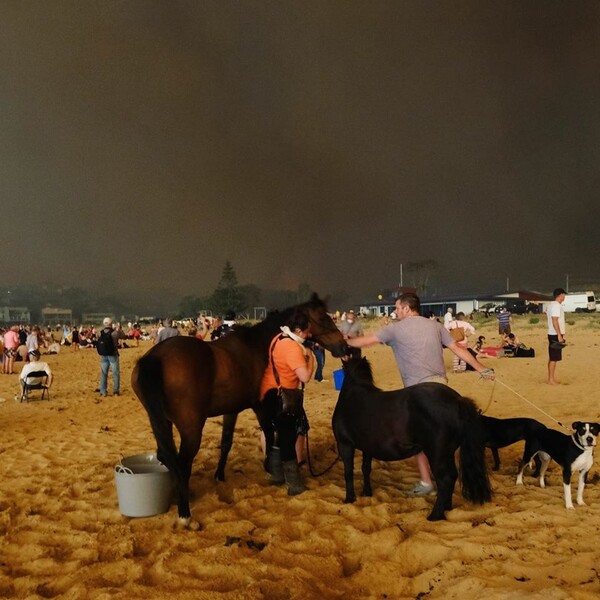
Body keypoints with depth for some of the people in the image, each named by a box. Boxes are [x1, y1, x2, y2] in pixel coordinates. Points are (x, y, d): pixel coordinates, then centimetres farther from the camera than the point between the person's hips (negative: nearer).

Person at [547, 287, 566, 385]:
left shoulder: (552, 305, 16)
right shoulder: (556, 306, -15)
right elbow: (554, 321, -22)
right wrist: (559, 335, -23)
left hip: (553, 334, 10)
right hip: (556, 335, -10)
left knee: (552, 358, 13)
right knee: (554, 358, -6)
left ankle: (551, 379, 18)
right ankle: (551, 380, -3)